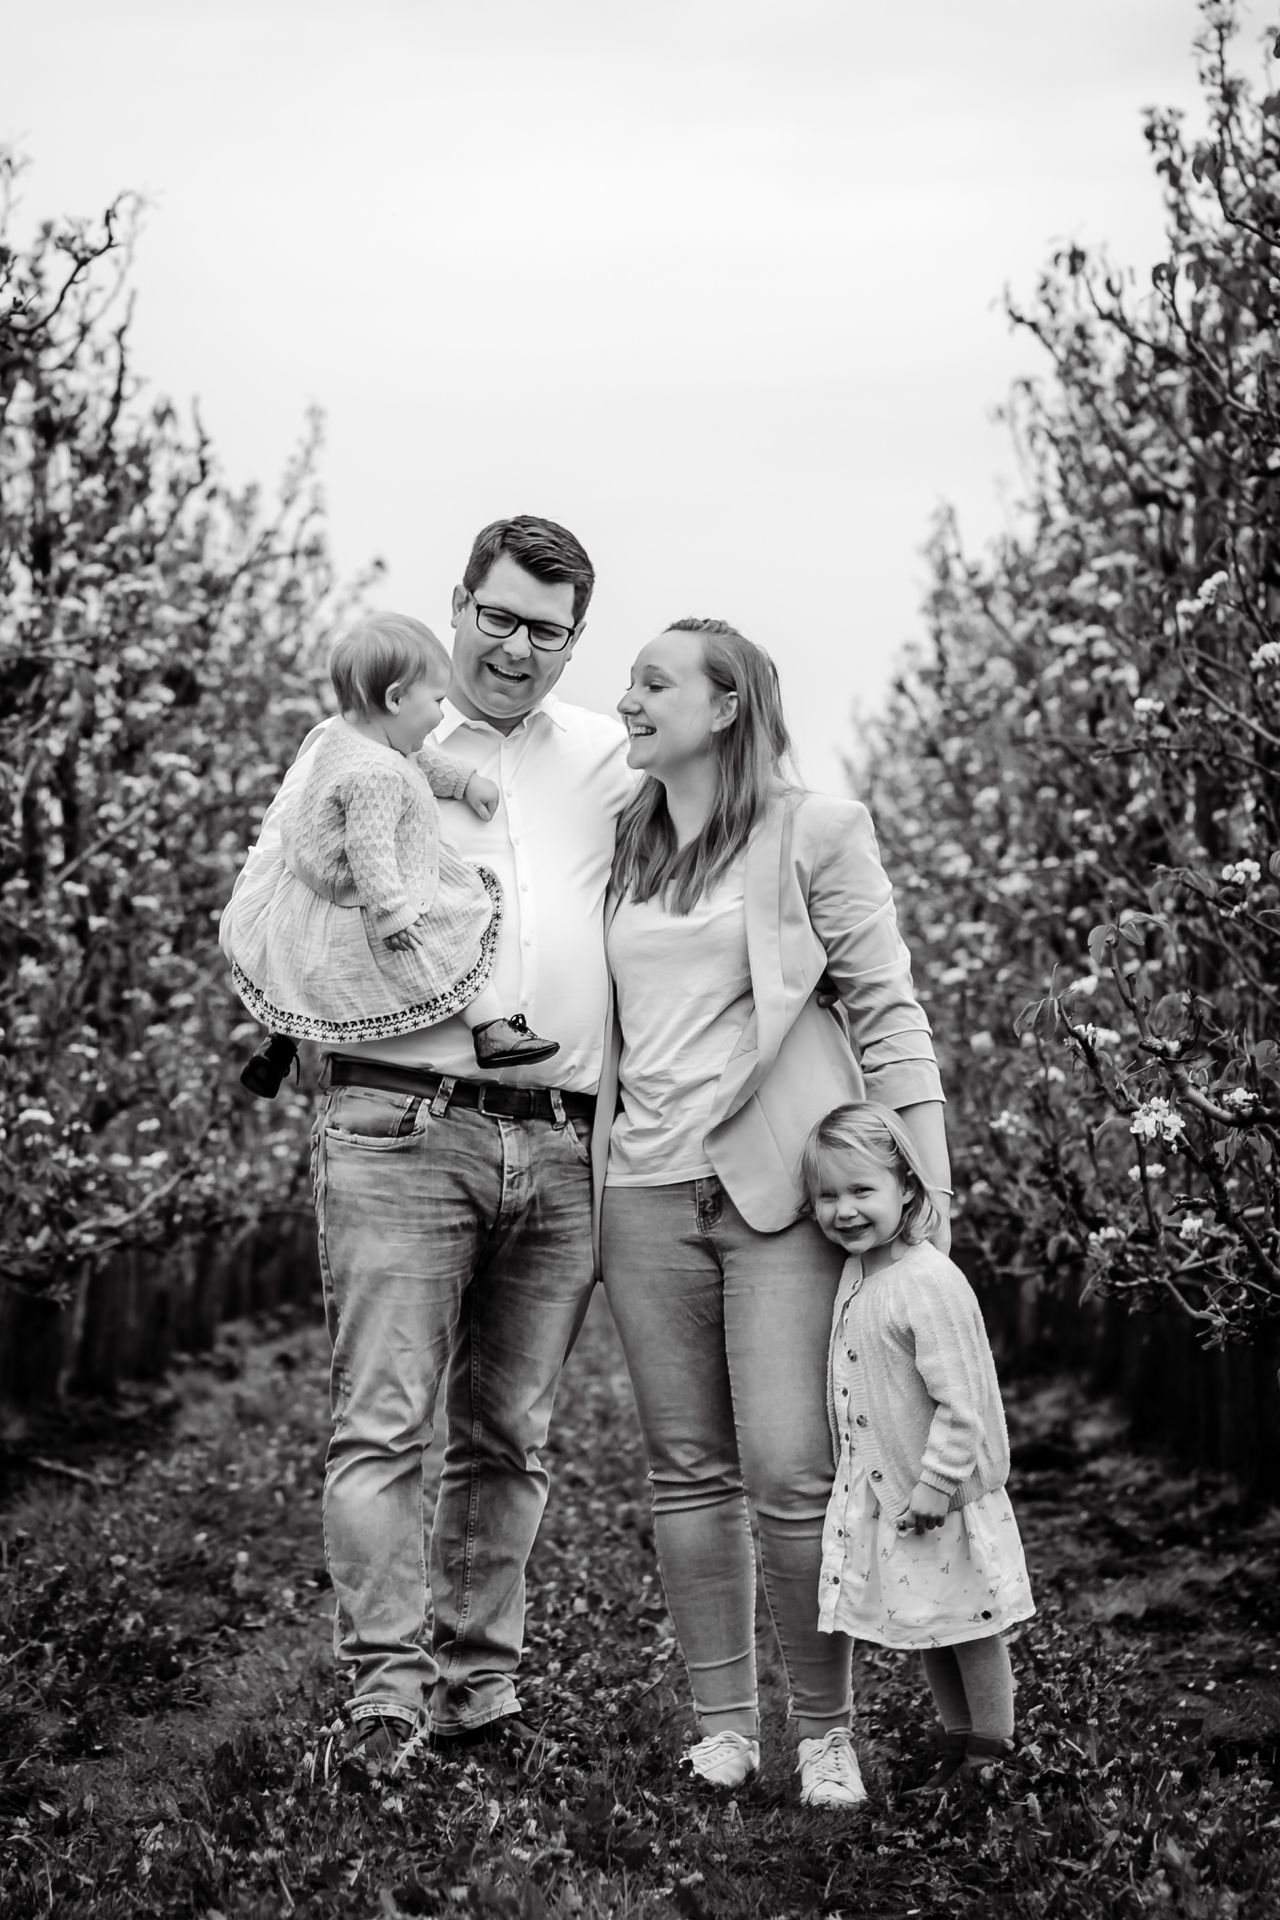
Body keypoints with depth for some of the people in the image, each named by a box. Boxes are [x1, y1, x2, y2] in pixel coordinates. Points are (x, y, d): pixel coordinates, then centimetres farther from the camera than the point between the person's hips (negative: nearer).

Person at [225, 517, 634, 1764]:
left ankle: (479, 1685, 16)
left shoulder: (609, 759, 15)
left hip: (563, 1147, 3)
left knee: (509, 1437, 8)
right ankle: (385, 1691, -6)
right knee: (384, 1423, -9)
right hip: (401, 1130, -3)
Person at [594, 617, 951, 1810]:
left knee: (793, 1476, -8)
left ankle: (826, 1731, 6)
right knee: (688, 1472, 6)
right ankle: (721, 1722, 15)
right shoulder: (625, 847, 15)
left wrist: (926, 1186, -7)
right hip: (645, 1188, 5)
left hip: (781, 1186, -5)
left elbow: (886, 1009, -2)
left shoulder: (814, 833, -1)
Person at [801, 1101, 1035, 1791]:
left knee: (969, 1627, 5)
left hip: (938, 1500, -9)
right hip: (879, 1494, 9)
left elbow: (959, 1402, -23)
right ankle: (956, 1743, 29)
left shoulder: (929, 1285, -23)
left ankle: (994, 1753, 16)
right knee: (929, 1630, 17)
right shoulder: (856, 1273, 5)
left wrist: (936, 1484, -22)